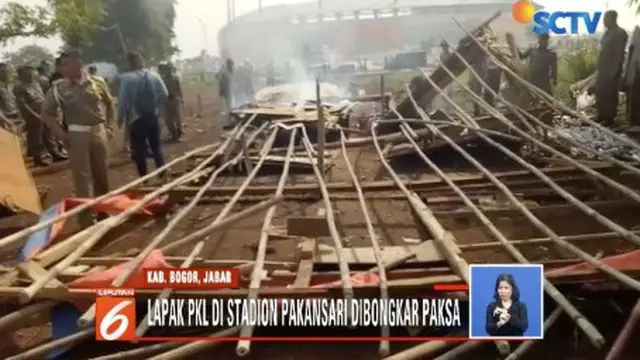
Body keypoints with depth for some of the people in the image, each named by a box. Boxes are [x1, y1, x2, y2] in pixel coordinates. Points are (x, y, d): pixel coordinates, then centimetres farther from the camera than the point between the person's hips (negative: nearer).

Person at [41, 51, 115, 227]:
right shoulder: (58, 88, -4)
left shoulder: (97, 83, 1)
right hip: (77, 136, -2)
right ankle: (86, 219, 5)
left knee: (102, 175, 11)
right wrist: (62, 134, -5)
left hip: (98, 132, 2)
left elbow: (110, 105, 14)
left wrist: (109, 127, 7)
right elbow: (46, 114, 3)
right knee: (82, 177, -2)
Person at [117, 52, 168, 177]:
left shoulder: (126, 78, -9)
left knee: (139, 150, 5)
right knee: (156, 146, 15)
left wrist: (121, 118, 0)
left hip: (135, 119, -3)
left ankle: (144, 178, 8)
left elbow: (123, 99, -10)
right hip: (153, 116, 3)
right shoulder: (154, 75, 1)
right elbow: (164, 94, -1)